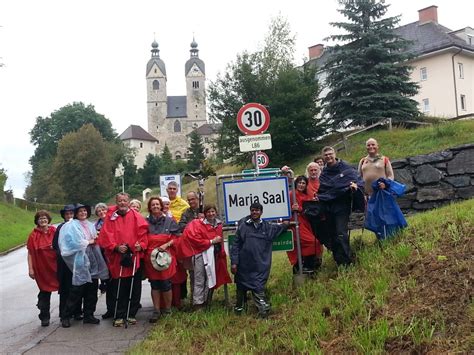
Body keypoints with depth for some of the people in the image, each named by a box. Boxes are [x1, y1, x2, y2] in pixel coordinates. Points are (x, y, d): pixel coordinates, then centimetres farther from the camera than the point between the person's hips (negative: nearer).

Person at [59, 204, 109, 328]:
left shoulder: (91, 225, 20)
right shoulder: (71, 225, -1)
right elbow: (74, 242, -12)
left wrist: (95, 240, 4)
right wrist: (89, 242, -4)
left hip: (93, 261, 6)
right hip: (80, 261, -6)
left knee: (92, 289, 7)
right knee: (77, 290, -6)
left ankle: (88, 315, 17)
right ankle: (66, 317, 7)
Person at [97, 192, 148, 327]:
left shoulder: (136, 216, 5)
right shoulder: (111, 217, 4)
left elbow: (143, 232, 2)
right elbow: (105, 236, -2)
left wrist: (141, 245, -14)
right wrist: (116, 247, -14)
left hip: (134, 257, 1)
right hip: (117, 258, -1)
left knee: (134, 288, 6)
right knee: (119, 289, 2)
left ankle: (131, 314, 19)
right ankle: (119, 316, 12)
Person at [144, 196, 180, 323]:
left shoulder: (169, 221, 5)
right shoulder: (146, 222, 8)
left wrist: (166, 245, -10)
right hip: (151, 257, 2)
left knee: (165, 284, 1)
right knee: (154, 284, 5)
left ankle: (167, 309, 15)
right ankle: (156, 310, 14)